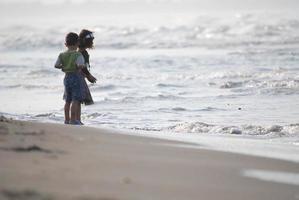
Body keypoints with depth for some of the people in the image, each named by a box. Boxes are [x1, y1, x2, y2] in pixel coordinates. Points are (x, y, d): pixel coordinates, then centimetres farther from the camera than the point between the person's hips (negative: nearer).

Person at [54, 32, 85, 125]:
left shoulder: (62, 55, 3)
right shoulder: (78, 55, -13)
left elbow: (56, 65, -4)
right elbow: (80, 65, -27)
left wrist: (63, 67, 12)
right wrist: (82, 66, -6)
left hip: (66, 78, 6)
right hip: (76, 77, -6)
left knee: (68, 100, 14)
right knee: (75, 100, -5)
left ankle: (67, 119, 19)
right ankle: (73, 119, -9)